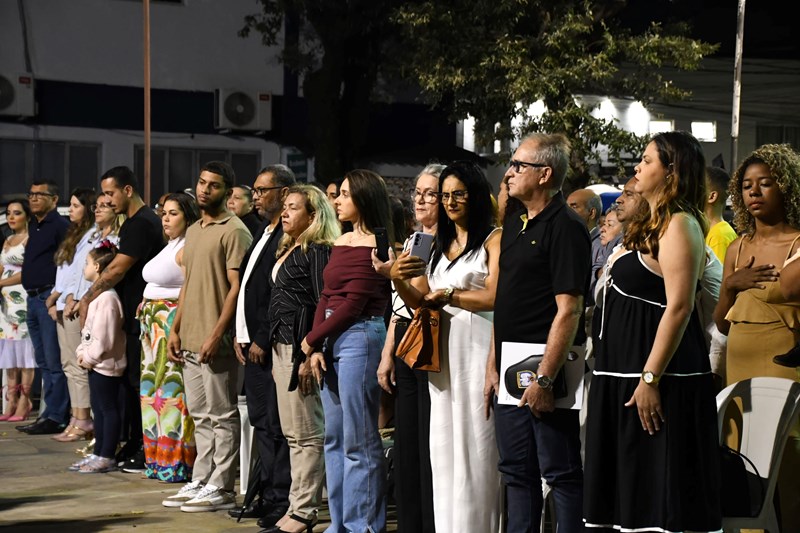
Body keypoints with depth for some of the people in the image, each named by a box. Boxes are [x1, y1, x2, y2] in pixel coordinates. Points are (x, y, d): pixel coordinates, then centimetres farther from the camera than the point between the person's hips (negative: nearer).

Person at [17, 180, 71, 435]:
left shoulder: (60, 226, -9)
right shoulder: (34, 227, 18)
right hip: (33, 299, 9)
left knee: (54, 361, -7)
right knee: (43, 361, 12)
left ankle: (55, 417, -5)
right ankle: (49, 413, 17)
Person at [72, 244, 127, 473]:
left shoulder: (107, 297, -18)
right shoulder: (97, 294, 16)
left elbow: (104, 336, -22)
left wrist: (90, 356, -15)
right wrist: (82, 352, 9)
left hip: (105, 363, -11)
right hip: (96, 362, 11)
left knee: (108, 409, -4)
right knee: (99, 408, 15)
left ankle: (107, 457, -1)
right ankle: (99, 453, 22)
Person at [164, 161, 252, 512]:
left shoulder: (233, 231, -9)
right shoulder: (193, 231, 17)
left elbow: (237, 287, -14)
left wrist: (216, 335, -19)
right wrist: (176, 329, 13)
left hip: (216, 342, -8)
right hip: (190, 341, 8)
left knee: (222, 416, -2)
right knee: (201, 416, 13)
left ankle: (221, 488, 3)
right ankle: (201, 482, 19)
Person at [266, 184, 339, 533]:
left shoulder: (318, 252, -10)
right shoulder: (288, 250, 17)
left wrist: (310, 356, -20)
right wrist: (276, 353, 16)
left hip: (301, 347, -10)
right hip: (281, 346, 10)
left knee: (307, 435, -5)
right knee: (293, 434, 12)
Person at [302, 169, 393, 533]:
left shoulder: (374, 246, -11)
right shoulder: (342, 242, 15)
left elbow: (353, 304, -14)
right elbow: (326, 297, 12)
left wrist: (312, 338, -6)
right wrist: (316, 348, 0)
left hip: (360, 336, -9)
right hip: (330, 340, 9)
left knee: (359, 441, -4)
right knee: (334, 438, 13)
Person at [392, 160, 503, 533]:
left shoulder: (494, 239, -1)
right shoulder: (439, 244, 18)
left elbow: (493, 297, -12)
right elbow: (421, 302, 15)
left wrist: (447, 294, -3)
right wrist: (397, 280, -3)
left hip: (478, 345, -6)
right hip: (443, 348, 6)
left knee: (476, 440, -4)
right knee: (445, 443, 6)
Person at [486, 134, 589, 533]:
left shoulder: (565, 227, -12)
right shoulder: (515, 223, 14)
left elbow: (568, 310, -18)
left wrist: (544, 379, -21)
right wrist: (493, 366, 13)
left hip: (545, 368, -9)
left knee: (561, 472, -1)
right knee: (517, 471, 13)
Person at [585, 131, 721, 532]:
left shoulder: (678, 225, -13)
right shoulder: (651, 225, 17)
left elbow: (679, 308, -21)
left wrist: (650, 378, -24)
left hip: (658, 378, -10)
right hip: (625, 372, 10)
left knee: (657, 492, -7)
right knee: (630, 490, 12)